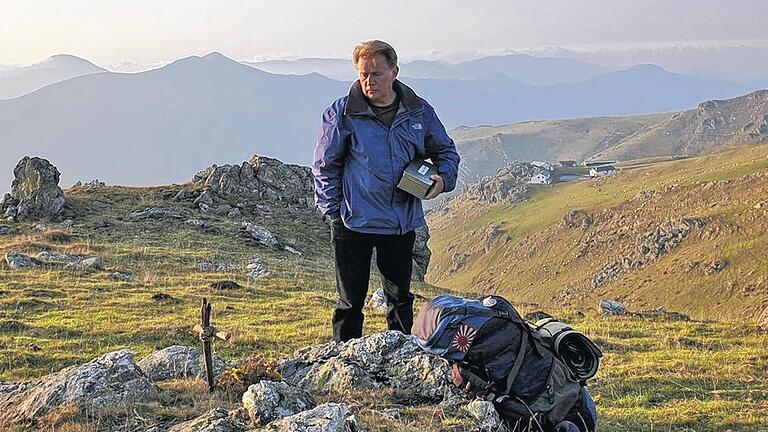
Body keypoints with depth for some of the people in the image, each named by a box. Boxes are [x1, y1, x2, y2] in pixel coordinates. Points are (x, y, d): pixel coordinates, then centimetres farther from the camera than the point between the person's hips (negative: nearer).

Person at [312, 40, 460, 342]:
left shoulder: (419, 112, 1)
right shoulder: (341, 113, -7)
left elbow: (445, 151, 15)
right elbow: (325, 167, -1)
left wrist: (443, 178, -6)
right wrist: (332, 212, -6)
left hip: (402, 223, 3)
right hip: (353, 223, -3)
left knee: (400, 299, 18)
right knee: (350, 302, 6)